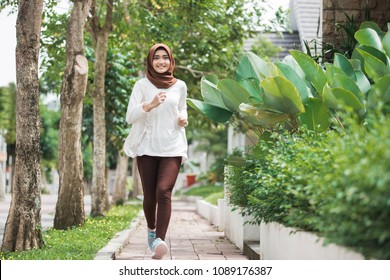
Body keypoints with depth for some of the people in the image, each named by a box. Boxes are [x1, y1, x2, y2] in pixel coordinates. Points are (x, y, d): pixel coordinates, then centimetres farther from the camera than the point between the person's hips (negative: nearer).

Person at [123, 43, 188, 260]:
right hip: (147, 147, 0)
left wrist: (183, 119, 2)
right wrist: (150, 105, -23)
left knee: (164, 191, -19)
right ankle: (151, 230, 35)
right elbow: (130, 117, -7)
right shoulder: (142, 85, 1)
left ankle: (160, 240, -23)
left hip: (172, 148, 0)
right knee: (149, 195, 7)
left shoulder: (180, 86, 7)